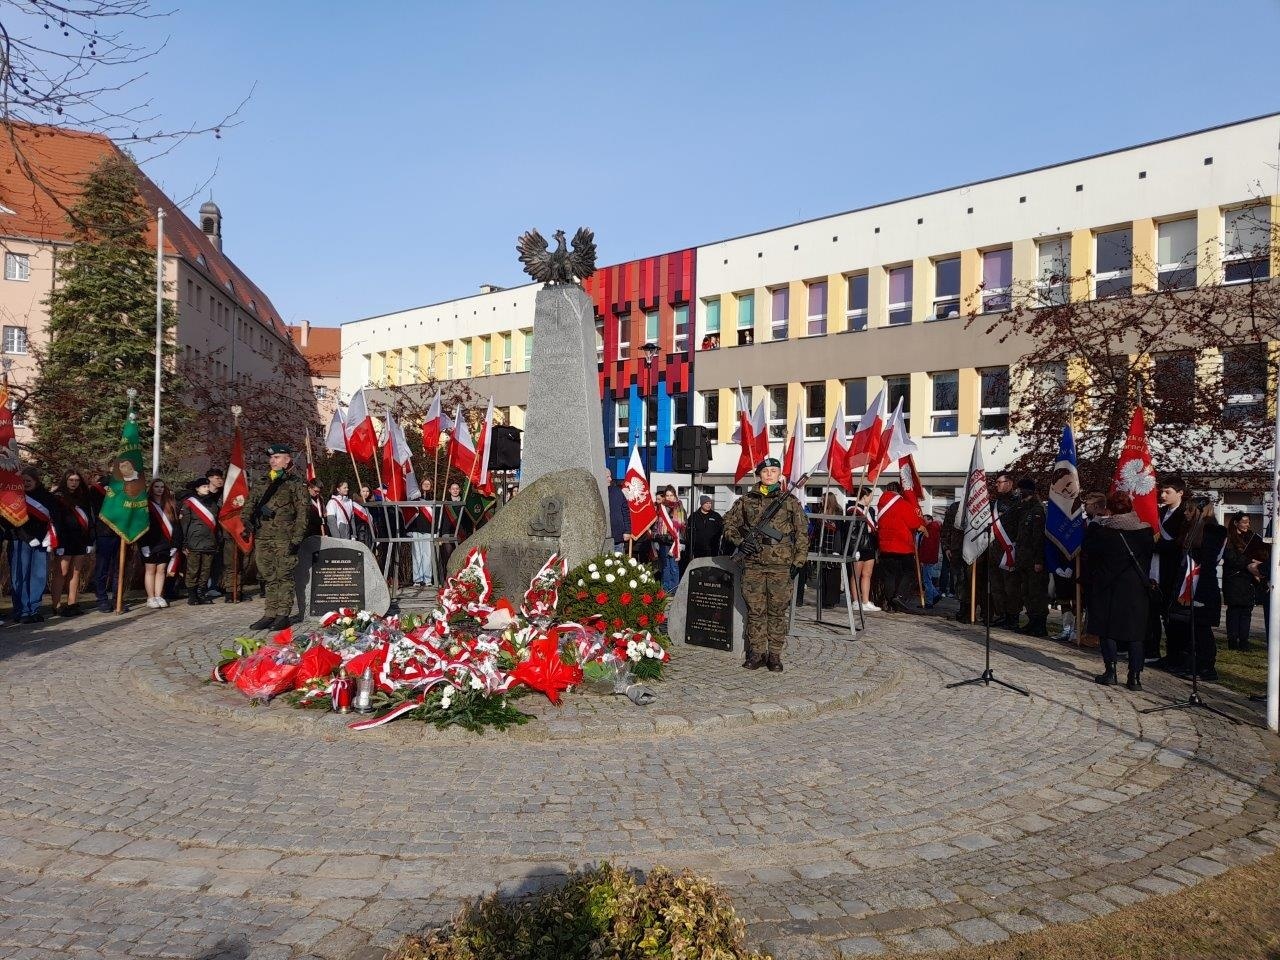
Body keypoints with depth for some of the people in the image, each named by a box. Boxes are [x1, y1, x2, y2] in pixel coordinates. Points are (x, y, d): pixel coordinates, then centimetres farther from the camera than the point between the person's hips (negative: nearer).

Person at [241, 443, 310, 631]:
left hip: (284, 537, -6)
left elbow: (302, 511, -6)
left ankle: (283, 614, 1)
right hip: (262, 536, 6)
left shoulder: (295, 482, -1)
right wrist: (246, 521, 1)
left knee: (284, 576, -4)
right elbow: (250, 503, 21)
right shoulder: (261, 482, 17)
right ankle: (270, 613, 14)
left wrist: (297, 537, -13)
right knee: (268, 577, 8)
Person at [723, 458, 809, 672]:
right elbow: (729, 523, 15)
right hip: (753, 565, 1)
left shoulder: (790, 501, 5)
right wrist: (740, 541, -2)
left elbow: (802, 533, 6)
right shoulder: (746, 500, 8)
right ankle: (756, 653, 14)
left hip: (781, 565, -1)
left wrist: (798, 561, 0)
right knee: (755, 610, 5)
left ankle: (775, 655, 13)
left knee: (778, 612, 4)